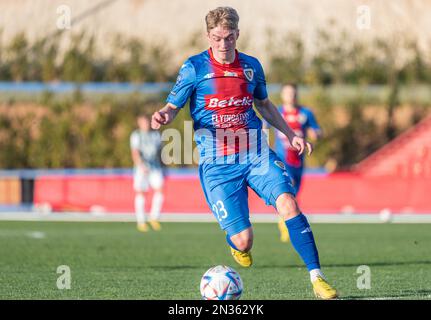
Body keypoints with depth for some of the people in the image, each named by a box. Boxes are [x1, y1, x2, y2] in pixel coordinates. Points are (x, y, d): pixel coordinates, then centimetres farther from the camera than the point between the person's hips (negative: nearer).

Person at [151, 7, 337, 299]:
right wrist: (163, 117, -21)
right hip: (218, 164, -3)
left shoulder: (251, 66, 8)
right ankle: (237, 246, 32)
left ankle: (317, 278, -18)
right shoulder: (195, 68, -3)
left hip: (255, 154, 3)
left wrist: (291, 135, 20)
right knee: (244, 240, -10)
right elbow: (173, 107, 3)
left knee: (288, 203, -22)